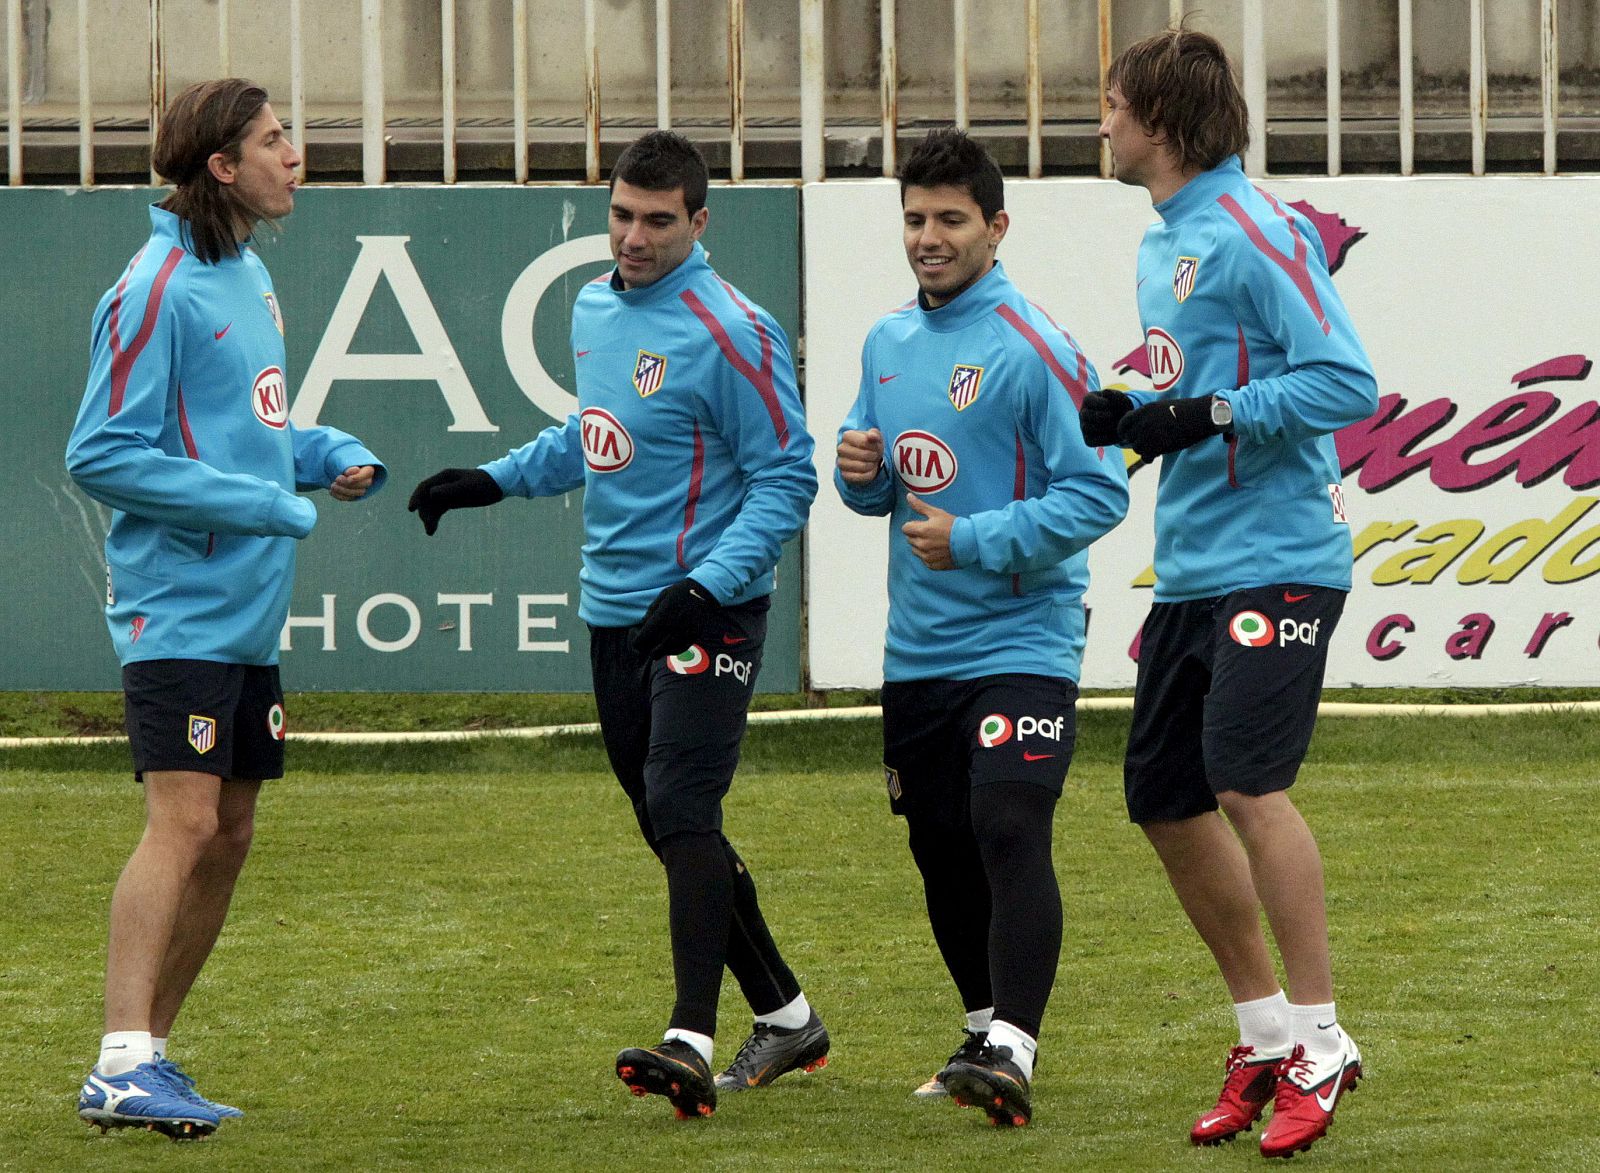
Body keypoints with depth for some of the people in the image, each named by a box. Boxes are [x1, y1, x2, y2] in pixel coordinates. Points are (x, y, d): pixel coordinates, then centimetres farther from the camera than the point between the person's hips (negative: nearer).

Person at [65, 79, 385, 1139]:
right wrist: (262, 505, -17)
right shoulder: (159, 290, -14)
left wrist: (333, 454, 7)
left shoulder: (249, 276, 15)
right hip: (180, 607, -9)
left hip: (250, 614, 9)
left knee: (229, 833, 10)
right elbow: (103, 456, -17)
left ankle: (150, 1052, 18)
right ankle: (122, 1068, -18)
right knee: (184, 822, -16)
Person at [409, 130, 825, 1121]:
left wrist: (706, 587, -23)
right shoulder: (595, 310, 12)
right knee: (673, 828, 11)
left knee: (682, 811, -20)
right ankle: (786, 1016, 24)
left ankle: (693, 1042, -28)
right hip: (614, 612, 8)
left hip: (706, 619, -8)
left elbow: (785, 480, -13)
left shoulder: (731, 334, -13)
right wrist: (492, 481, 18)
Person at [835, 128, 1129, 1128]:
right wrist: (859, 472, -2)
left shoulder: (1034, 351, -11)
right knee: (942, 850, 12)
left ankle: (1013, 1054, -27)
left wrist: (976, 542, -19)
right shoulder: (888, 344, 12)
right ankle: (986, 1033, 29)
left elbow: (1100, 492, -15)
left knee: (1010, 833, -19)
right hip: (918, 651, 7)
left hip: (1021, 642, -7)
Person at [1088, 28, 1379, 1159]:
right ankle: (1267, 1033, 22)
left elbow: (1346, 382, -20)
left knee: (1247, 782, -18)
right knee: (1166, 801, 10)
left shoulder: (1254, 233, -13)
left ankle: (1321, 1042, -9)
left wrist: (1204, 417, -21)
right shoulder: (1164, 244, 16)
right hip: (1191, 568, 10)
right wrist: (1126, 417, 7)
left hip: (1275, 559, -10)